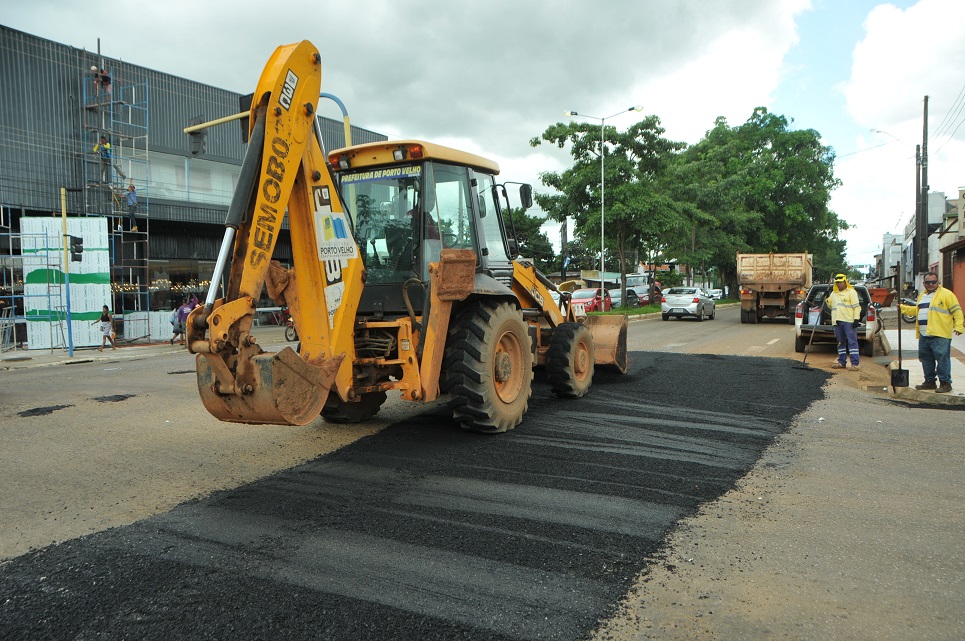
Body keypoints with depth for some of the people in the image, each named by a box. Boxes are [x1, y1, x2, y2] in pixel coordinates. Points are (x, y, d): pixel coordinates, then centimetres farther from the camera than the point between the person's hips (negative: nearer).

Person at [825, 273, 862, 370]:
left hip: (849, 321, -6)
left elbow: (856, 307, -5)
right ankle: (842, 362, 18)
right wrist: (827, 301, 7)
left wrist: (856, 319, -14)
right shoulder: (834, 293, 19)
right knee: (840, 342, 11)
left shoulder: (851, 292, 0)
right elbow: (832, 306, 28)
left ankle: (855, 363, -8)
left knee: (852, 342, -7)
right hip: (837, 321, 7)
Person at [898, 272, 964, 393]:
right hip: (923, 335, 8)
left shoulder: (946, 294, -4)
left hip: (940, 335, -8)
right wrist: (902, 308, 25)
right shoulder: (922, 295, 20)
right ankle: (930, 381, 23)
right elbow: (916, 310, 33)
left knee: (942, 359, -6)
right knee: (926, 359, 13)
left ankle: (945, 383, 1)